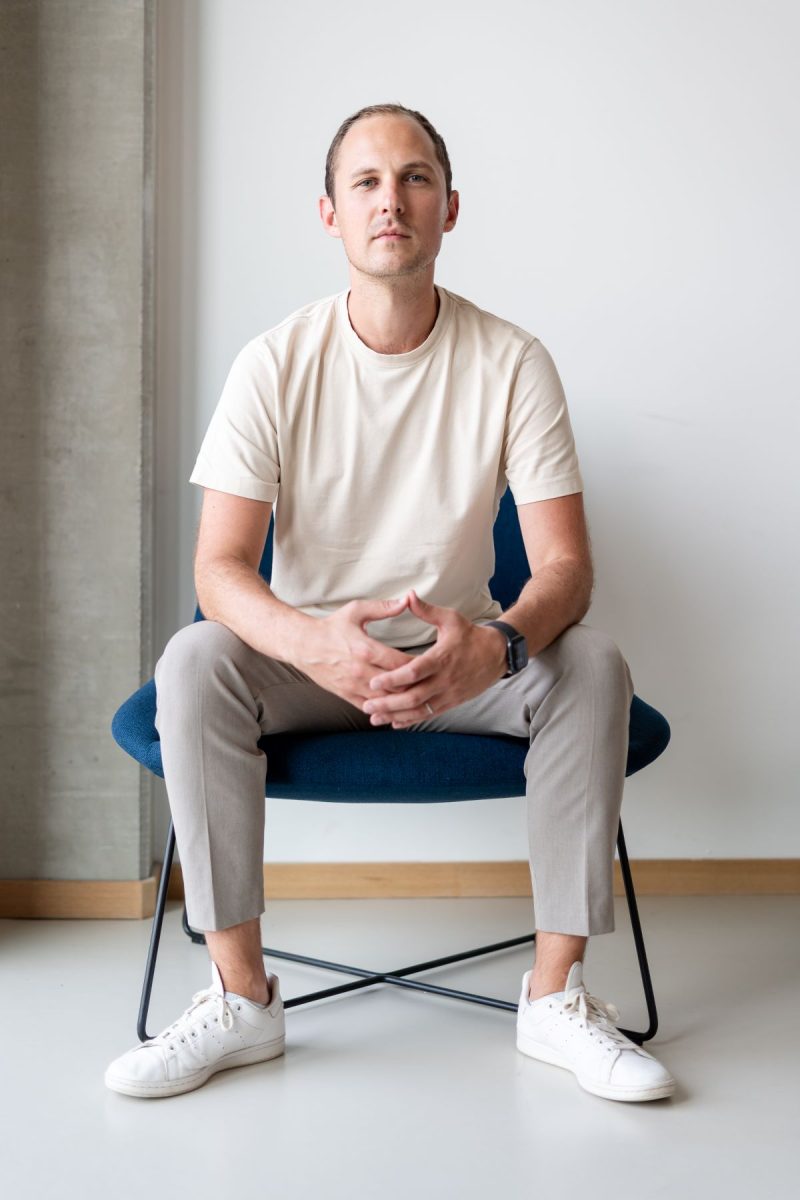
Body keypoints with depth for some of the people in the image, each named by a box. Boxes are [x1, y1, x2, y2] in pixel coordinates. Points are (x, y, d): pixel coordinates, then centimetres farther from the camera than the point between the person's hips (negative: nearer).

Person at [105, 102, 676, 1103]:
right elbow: (218, 567, -16)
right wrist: (313, 643, -40)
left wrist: (496, 645, -38)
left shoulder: (511, 363, -9)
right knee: (191, 661, -29)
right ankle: (240, 995, -19)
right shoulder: (275, 365, -10)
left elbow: (564, 562, -13)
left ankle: (555, 994, -17)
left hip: (460, 658, 1)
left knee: (594, 665, -27)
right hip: (305, 655, 0)